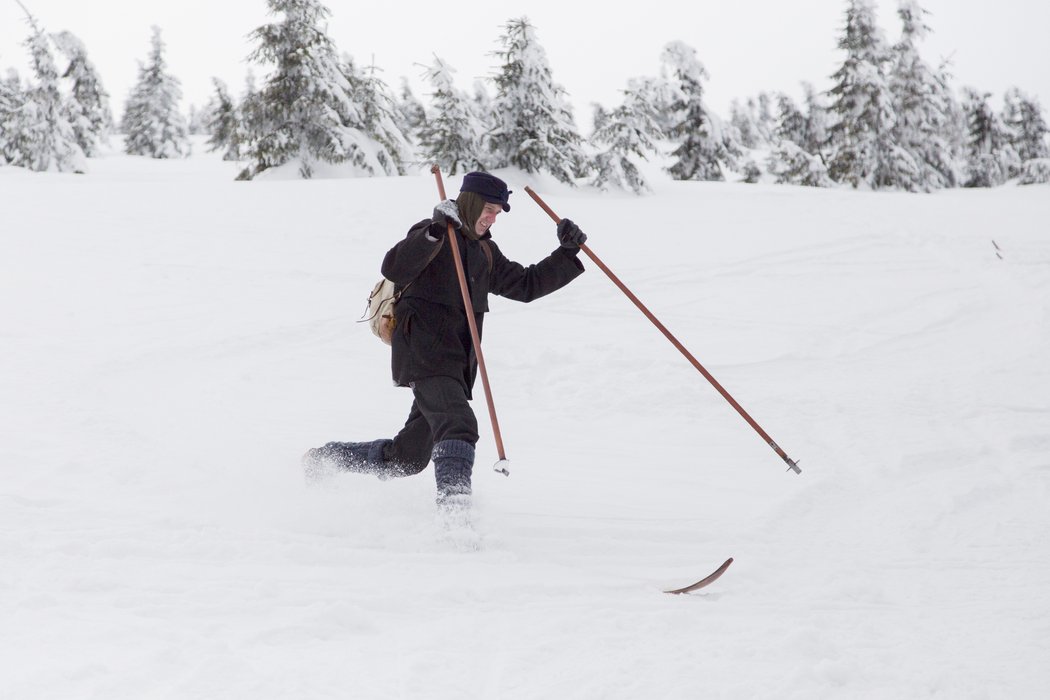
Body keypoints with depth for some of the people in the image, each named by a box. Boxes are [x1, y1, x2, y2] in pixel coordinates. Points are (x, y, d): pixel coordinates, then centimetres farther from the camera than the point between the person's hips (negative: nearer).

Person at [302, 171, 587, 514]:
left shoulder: (485, 252, 20)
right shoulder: (433, 236, -4)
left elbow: (526, 285, 22)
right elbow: (394, 269, -20)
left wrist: (567, 253, 13)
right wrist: (434, 231, -30)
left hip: (456, 362, 8)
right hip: (424, 353, -8)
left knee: (409, 456, 11)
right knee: (459, 425, -29)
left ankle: (328, 457, 30)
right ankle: (453, 505, -38)